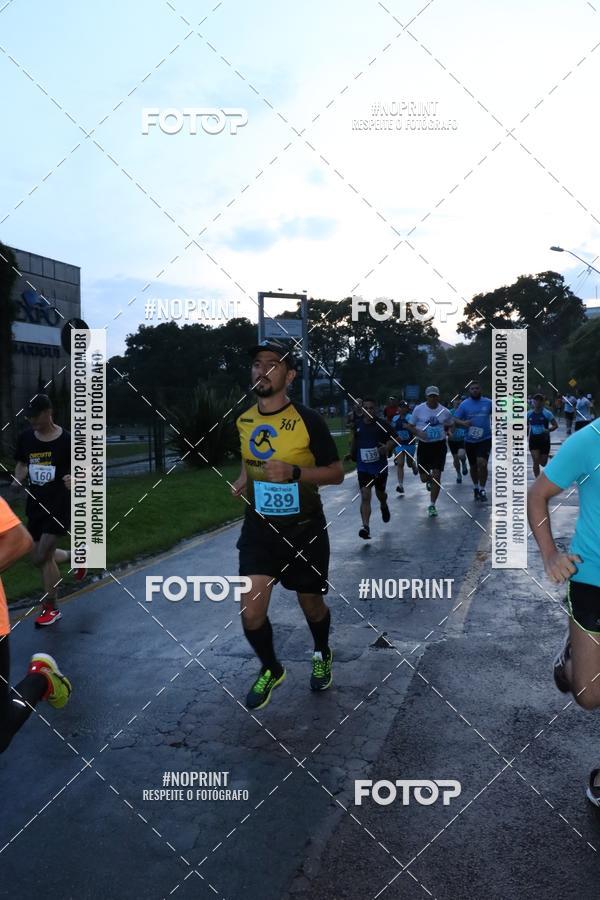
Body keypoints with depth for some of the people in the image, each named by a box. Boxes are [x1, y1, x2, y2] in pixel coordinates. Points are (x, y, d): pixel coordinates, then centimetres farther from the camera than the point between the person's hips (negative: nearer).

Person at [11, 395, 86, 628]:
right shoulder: (25, 438, 1)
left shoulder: (66, 440, -13)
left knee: (41, 557, -8)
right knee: (44, 557, 11)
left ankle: (50, 608, 12)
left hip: (60, 506, -6)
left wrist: (75, 479, -28)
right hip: (35, 505, 6)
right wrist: (18, 479, -5)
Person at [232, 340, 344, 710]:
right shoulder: (244, 420, 0)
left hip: (304, 529, -3)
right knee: (252, 613, -7)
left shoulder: (308, 420, -15)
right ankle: (271, 670, 23)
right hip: (259, 527, 3)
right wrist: (243, 479, 1)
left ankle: (322, 655, 49)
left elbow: (337, 473, -12)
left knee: (311, 604, 15)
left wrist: (294, 472, -27)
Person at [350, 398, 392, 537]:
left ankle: (384, 506, 55)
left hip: (380, 466, -1)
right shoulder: (358, 425, 1)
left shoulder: (382, 425, -7)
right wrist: (352, 455, 29)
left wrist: (387, 448, -26)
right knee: (365, 496, -11)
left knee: (380, 493, 20)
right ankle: (366, 527, -17)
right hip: (363, 467, 1)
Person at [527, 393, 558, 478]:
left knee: (543, 463, 7)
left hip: (544, 440, -2)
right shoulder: (529, 413, 2)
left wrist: (548, 430, -23)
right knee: (536, 462, -10)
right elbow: (526, 425, 18)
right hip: (533, 440, 2)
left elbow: (555, 425, -7)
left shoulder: (546, 413, -8)